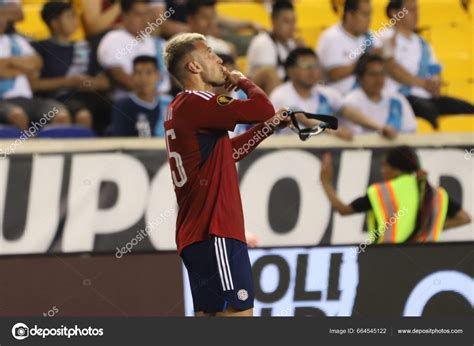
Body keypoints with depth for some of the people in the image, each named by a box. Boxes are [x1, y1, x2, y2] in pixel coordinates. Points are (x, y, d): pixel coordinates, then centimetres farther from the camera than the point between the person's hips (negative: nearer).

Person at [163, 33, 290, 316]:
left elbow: (230, 152, 31)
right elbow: (263, 108, -20)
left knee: (209, 314, 9)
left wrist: (270, 127, 24)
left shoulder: (180, 109, 19)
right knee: (239, 312, -12)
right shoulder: (197, 102, -11)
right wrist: (243, 81, 0)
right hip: (215, 234, -10)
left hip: (197, 234, 10)